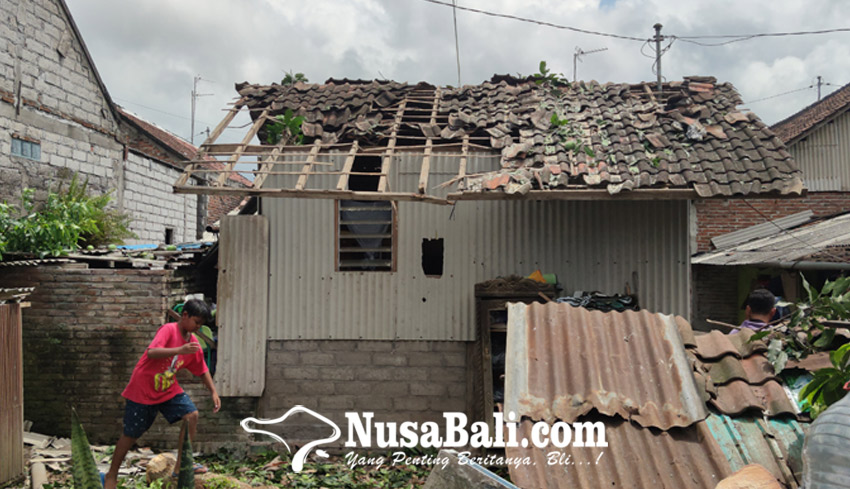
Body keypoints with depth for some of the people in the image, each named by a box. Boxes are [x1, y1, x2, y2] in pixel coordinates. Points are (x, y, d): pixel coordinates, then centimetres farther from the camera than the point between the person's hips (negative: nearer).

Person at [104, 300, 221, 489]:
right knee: (131, 434, 4)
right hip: (142, 390, -6)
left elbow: (202, 370, 8)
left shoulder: (193, 343, -1)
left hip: (169, 390, 6)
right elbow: (151, 352, -36)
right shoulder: (168, 330, -21)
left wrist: (214, 392, -1)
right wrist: (180, 350, -47)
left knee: (192, 415, -10)